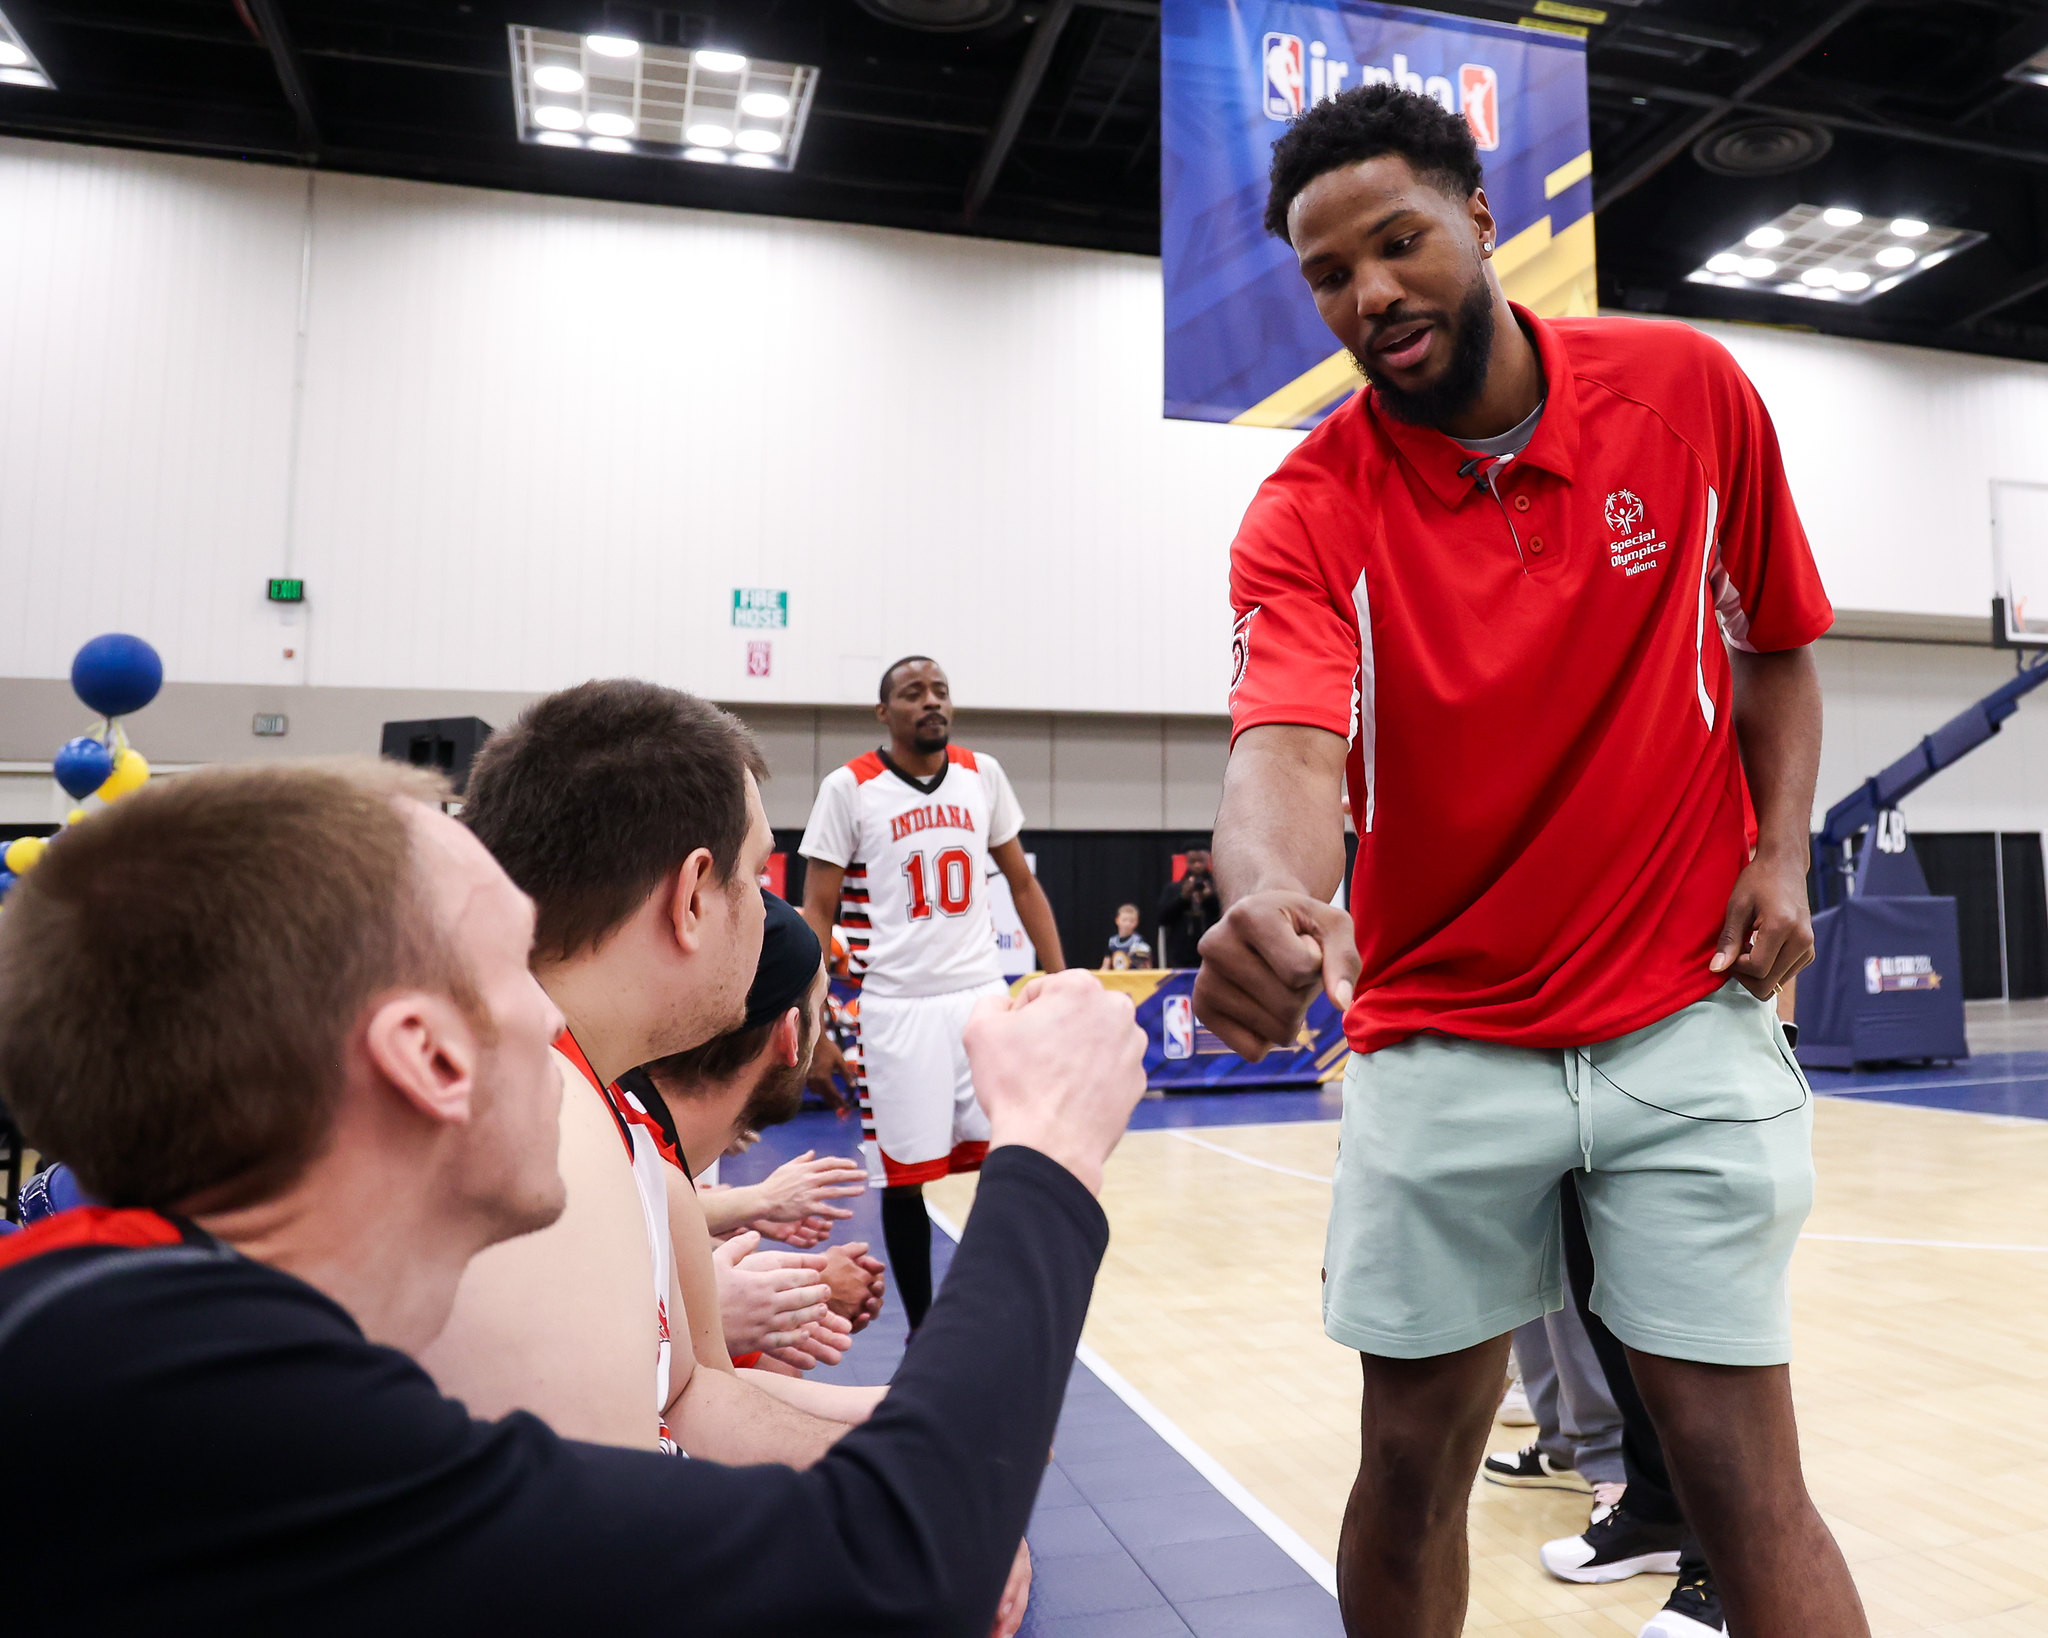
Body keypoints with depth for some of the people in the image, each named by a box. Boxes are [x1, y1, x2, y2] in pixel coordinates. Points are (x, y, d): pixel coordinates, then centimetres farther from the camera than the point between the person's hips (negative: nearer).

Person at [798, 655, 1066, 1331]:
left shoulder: (982, 774, 6)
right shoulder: (849, 787, -4)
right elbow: (817, 912, -3)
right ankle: (921, 1328, 23)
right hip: (896, 1006, -3)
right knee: (904, 1176, 4)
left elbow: (1022, 882, 13)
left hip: (982, 995, 3)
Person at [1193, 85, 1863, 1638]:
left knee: (1744, 1473, 1)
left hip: (1691, 1019, 1)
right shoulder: (1308, 512, -8)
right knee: (1411, 1459, 9)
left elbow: (1777, 645, 12)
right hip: (1439, 1038, 0)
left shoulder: (1690, 387, 0)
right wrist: (1272, 893, -48)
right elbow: (1286, 750, -25)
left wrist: (1781, 854, -3)